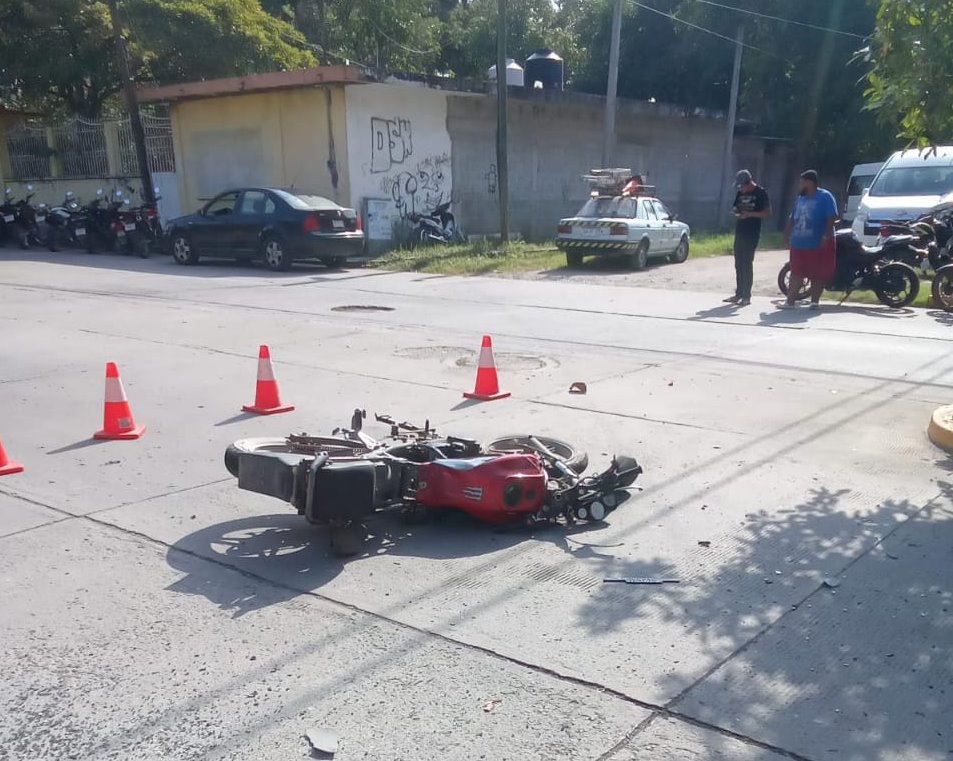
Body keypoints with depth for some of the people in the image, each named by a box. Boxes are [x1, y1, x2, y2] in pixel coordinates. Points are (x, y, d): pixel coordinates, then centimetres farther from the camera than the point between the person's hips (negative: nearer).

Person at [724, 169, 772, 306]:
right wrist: (735, 211, -2)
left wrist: (750, 214, -20)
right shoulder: (740, 193, 12)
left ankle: (746, 296, -4)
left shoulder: (760, 193, -7)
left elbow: (768, 214, -9)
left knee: (747, 264, -7)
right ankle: (739, 294, 14)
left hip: (752, 234, -6)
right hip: (739, 233, 7)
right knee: (738, 265, 8)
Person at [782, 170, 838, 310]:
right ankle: (790, 301, 6)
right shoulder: (800, 199, 17)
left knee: (818, 275, 1)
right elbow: (792, 219, 22)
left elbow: (832, 218, -14)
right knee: (796, 273, 5)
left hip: (818, 245, -6)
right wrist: (786, 236, 17)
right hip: (798, 244, 6)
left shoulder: (825, 197, -6)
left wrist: (826, 236, -22)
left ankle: (815, 301, 7)